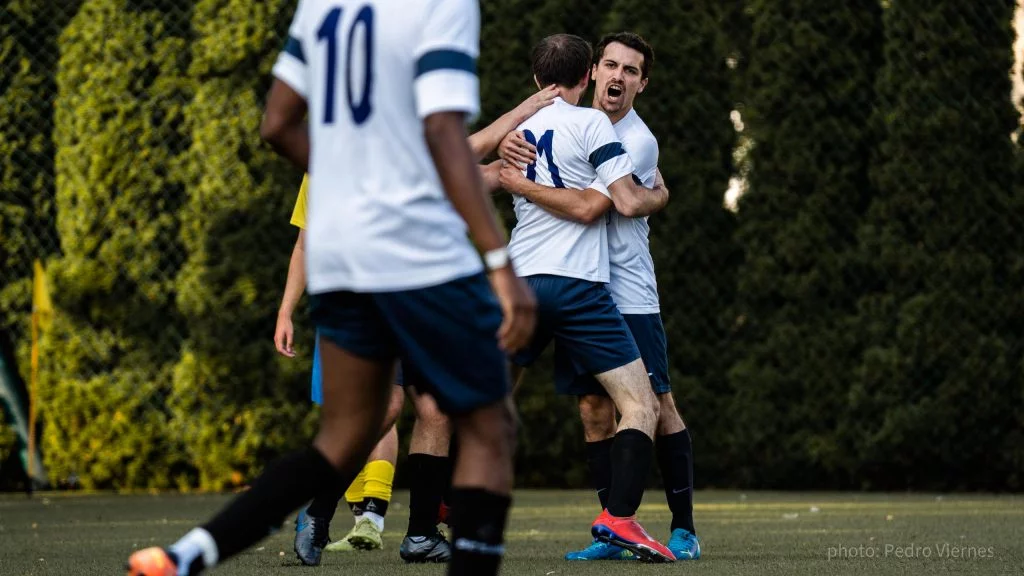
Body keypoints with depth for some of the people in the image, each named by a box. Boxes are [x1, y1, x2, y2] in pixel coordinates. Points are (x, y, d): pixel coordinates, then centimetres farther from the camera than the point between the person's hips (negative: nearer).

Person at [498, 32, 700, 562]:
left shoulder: (637, 141, -12)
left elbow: (588, 206, -23)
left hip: (629, 297, -6)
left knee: (657, 407, -4)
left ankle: (684, 529, 2)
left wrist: (520, 184, -15)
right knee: (595, 412, 3)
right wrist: (510, 144, -10)